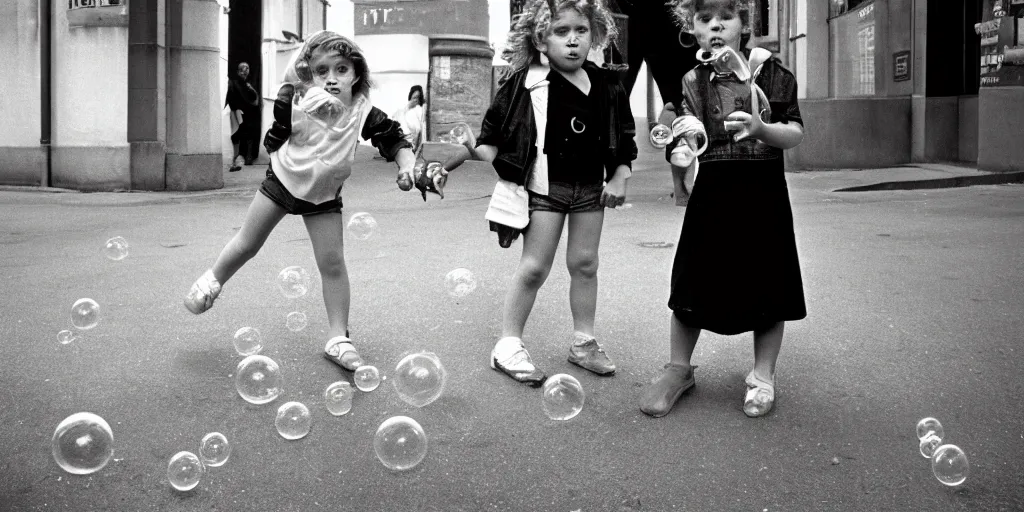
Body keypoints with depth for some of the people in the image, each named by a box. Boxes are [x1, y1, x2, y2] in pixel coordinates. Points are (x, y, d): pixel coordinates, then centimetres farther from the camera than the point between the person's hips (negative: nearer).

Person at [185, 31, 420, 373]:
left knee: (333, 264, -1)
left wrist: (407, 164, -30)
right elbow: (274, 143, -7)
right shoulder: (295, 102, -22)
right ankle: (213, 280, 42)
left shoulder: (364, 113, -22)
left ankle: (338, 338, 10)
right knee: (247, 244, 12)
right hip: (282, 181, 0)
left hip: (324, 195, 1)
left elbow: (395, 141, -14)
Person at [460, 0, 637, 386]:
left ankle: (583, 342, 24)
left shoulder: (607, 85, 1)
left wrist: (619, 179, 0)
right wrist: (479, 147, -19)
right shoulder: (525, 83, -10)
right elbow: (494, 129, -2)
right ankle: (508, 346, 8)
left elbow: (624, 138, 9)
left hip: (590, 187, 4)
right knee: (534, 267, -2)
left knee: (584, 263, 10)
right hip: (545, 186, -4)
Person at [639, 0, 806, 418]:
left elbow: (796, 133, 0)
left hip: (763, 190, -1)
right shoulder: (691, 82, 4)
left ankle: (763, 375, 22)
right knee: (692, 282, 4)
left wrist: (761, 128, -19)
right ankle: (678, 369, 22)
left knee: (768, 285, 5)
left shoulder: (767, 70, 0)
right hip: (711, 191, 1)